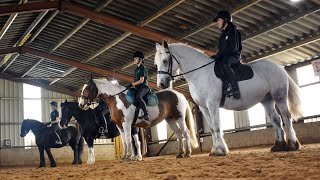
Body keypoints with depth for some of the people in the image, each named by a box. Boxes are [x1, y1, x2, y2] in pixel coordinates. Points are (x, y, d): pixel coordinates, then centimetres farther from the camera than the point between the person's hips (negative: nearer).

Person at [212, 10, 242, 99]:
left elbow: (233, 48, -15)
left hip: (234, 55, -10)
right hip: (224, 56, 10)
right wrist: (217, 55, 4)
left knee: (224, 62, -39)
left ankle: (235, 89, -46)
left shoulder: (232, 30, -4)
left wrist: (219, 55, -19)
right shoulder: (224, 33, 22)